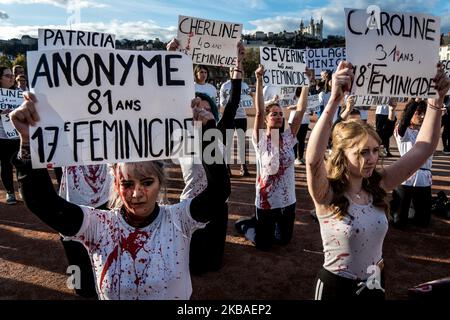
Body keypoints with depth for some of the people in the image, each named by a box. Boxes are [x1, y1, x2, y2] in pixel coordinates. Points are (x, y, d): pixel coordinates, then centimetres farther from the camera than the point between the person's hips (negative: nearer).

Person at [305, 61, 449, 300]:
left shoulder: (377, 186, -7)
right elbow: (313, 159, -44)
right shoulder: (327, 194, -22)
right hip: (337, 287, -5)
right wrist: (334, 101, -51)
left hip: (374, 285, 5)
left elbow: (423, 148, -8)